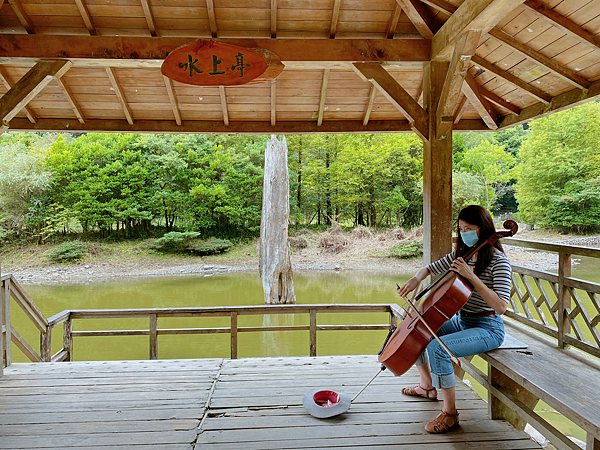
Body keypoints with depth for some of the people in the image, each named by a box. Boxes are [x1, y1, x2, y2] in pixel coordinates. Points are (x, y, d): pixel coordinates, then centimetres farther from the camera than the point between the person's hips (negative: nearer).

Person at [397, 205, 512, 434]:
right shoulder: (461, 254, 4)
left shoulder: (498, 261, -17)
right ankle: (427, 386, 28)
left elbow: (500, 306, -27)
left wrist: (472, 277, -32)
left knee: (436, 347, -30)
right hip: (461, 321, 9)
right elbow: (430, 269, 14)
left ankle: (450, 413, -10)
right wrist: (416, 279, -9)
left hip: (487, 328, -8)